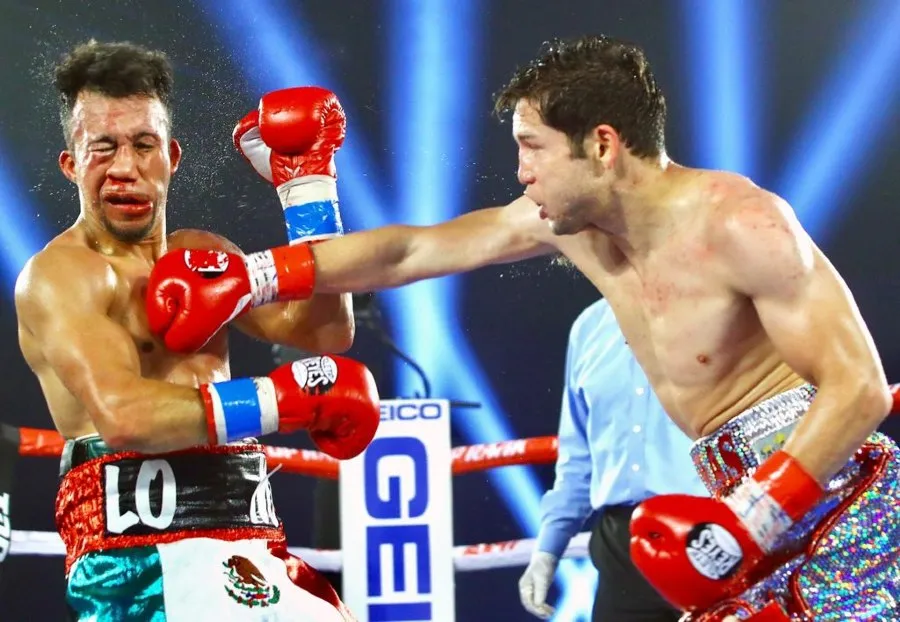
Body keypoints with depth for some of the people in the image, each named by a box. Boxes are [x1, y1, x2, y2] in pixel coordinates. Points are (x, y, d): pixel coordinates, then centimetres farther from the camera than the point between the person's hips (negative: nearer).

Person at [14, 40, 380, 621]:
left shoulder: (203, 257, 19)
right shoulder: (59, 275, -6)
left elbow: (326, 332, 10)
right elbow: (122, 413, -22)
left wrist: (306, 183, 9)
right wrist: (291, 396, -20)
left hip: (249, 550, 8)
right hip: (145, 563, -8)